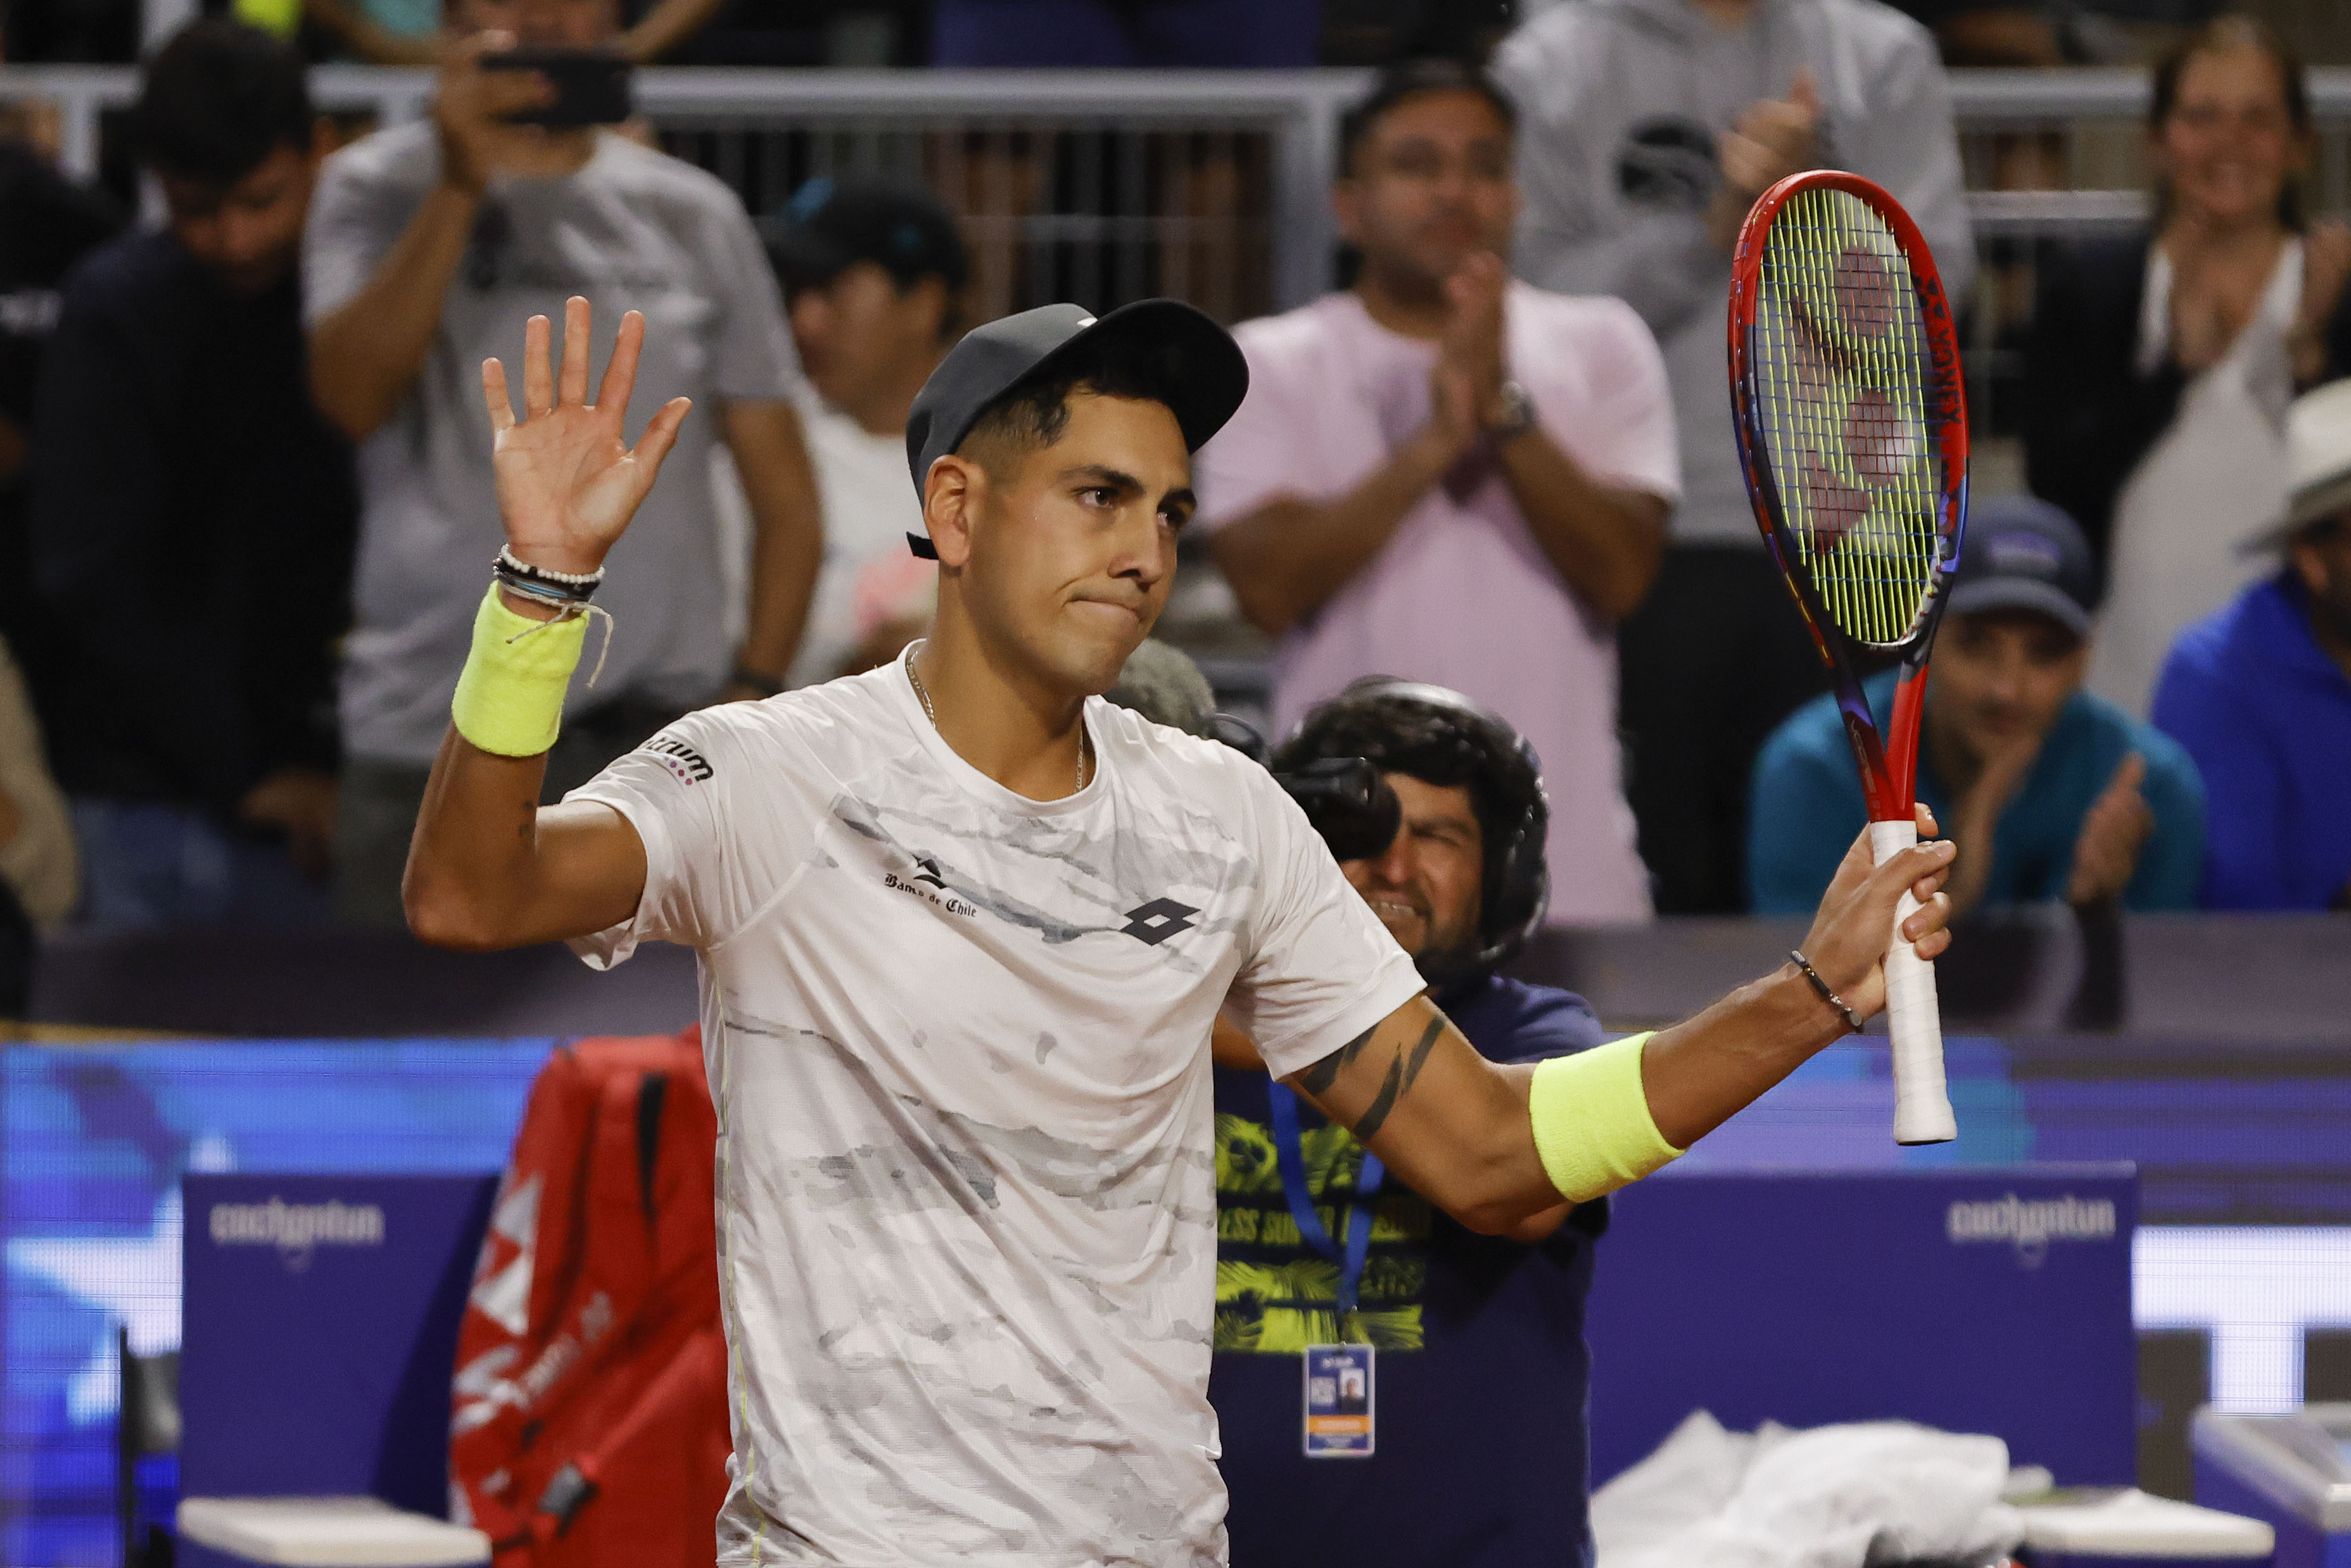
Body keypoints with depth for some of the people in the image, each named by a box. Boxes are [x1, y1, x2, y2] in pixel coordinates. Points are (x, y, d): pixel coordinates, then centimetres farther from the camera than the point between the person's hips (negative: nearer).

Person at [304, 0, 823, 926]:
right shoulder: (378, 189, 7)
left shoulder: (695, 216, 11)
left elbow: (785, 495, 11)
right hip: (426, 745, -1)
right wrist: (463, 187, -13)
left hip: (656, 737, 1)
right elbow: (352, 395, -10)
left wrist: (753, 693, -3)